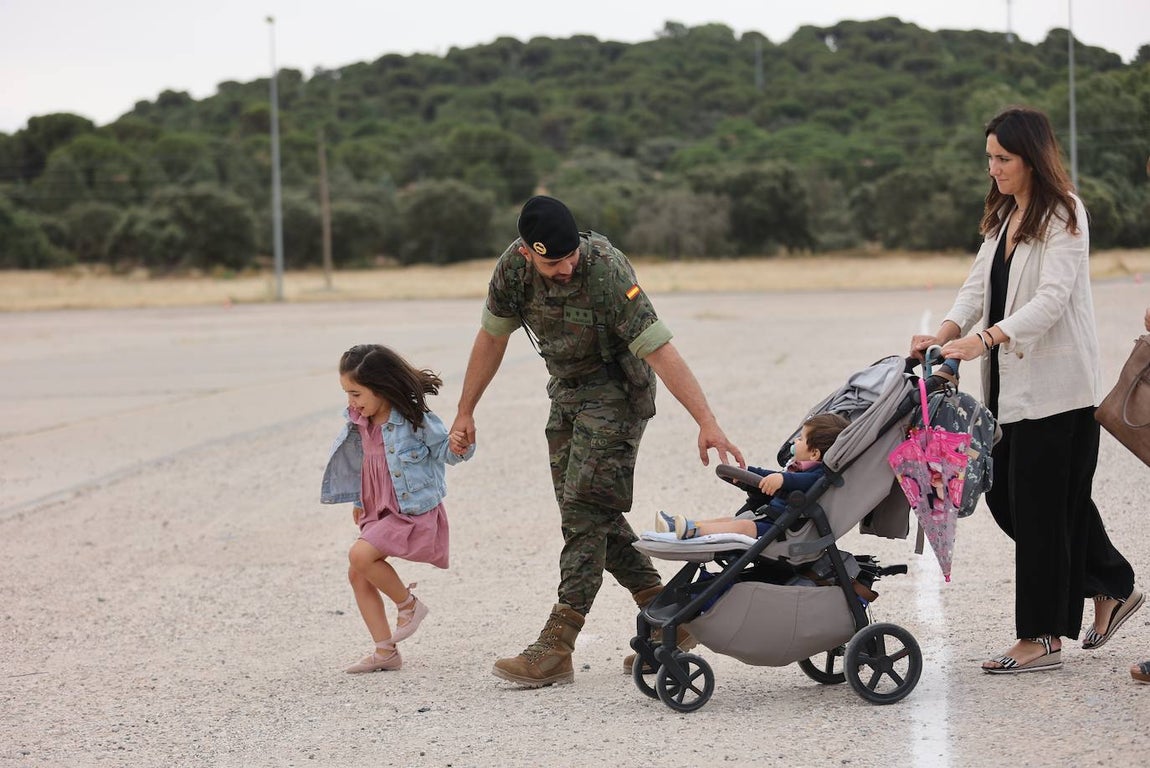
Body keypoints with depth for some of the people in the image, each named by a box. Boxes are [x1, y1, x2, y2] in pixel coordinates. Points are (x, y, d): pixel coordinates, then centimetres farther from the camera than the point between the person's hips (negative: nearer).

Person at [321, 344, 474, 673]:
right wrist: (359, 502, 29)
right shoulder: (362, 423, 4)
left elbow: (443, 449, -9)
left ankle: (408, 603, -1)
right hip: (379, 511, 8)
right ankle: (385, 651, 9)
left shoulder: (414, 420, -18)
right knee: (357, 575, 3)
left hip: (412, 511, -8)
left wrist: (458, 448, -32)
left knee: (360, 555, -24)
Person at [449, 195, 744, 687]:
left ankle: (555, 649, -15)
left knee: (585, 512, -13)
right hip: (566, 393, 7)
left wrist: (706, 421, -38)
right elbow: (492, 338, 3)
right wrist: (465, 413, 6)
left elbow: (660, 350, -32)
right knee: (595, 515, 8)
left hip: (615, 393, -7)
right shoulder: (513, 267, -12)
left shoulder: (606, 270, -30)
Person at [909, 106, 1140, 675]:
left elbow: (1052, 299, -22)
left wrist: (985, 338, -33)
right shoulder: (1002, 218, 16)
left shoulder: (1064, 216, -11)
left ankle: (1042, 637, 3)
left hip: (1054, 386, -9)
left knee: (1038, 504, -5)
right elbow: (978, 286, 9)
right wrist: (945, 333, -10)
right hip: (1011, 384, 9)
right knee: (1005, 495, 10)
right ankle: (1111, 588, 24)